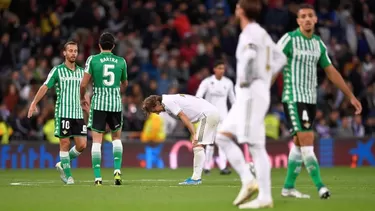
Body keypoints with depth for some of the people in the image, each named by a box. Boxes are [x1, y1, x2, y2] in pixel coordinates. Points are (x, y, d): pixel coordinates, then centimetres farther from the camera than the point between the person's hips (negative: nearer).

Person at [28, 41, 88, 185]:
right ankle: (67, 175, 7)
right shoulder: (57, 70, -1)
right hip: (63, 113, -5)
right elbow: (45, 87, -4)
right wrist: (34, 103, -13)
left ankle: (63, 165, 18)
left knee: (82, 145, -3)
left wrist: (88, 109, 21)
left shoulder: (81, 71, 12)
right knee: (65, 143, -3)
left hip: (78, 114, 5)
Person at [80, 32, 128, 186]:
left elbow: (83, 83, -5)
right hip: (116, 104, 2)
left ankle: (98, 177, -6)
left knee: (97, 140, 1)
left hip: (98, 104, -2)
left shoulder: (92, 60, -3)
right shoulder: (121, 61, 4)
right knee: (117, 137, 19)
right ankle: (117, 170, 2)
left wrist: (82, 98, 14)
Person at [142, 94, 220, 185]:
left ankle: (196, 178, -14)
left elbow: (184, 117, -17)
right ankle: (196, 177, 10)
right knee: (198, 146, 11)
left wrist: (194, 135, -20)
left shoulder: (168, 102, -9)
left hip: (208, 113, -10)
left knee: (198, 146, -12)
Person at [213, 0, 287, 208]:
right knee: (222, 136, 11)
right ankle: (248, 180, 3)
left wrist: (245, 80, -20)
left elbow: (250, 55, -33)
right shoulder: (262, 33, 19)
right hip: (246, 97, 10)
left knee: (255, 145, -9)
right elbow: (280, 58, 29)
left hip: (252, 94, -10)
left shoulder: (250, 33, -11)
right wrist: (267, 78, 21)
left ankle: (265, 197, -9)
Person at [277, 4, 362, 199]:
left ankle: (288, 187, 15)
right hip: (294, 98, -7)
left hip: (311, 100, 7)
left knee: (299, 144, 8)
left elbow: (331, 72, 18)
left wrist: (351, 96, 18)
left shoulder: (319, 44, 11)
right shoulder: (289, 39, -8)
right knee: (307, 141, -14)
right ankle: (320, 186, -13)